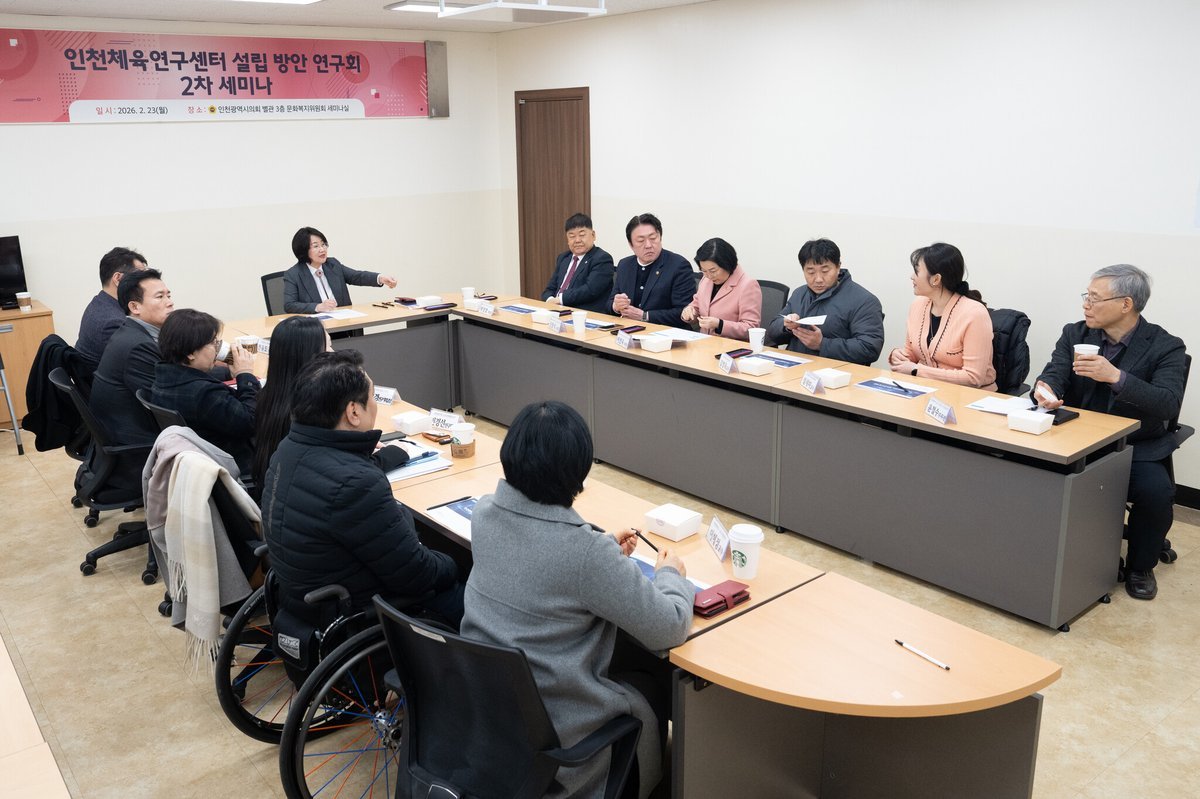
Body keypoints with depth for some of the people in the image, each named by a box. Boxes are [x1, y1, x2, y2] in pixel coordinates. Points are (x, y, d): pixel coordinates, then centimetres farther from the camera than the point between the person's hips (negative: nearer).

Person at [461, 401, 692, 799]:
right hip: (548, 727, -6)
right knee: (652, 699, 24)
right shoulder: (587, 552, -30)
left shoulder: (484, 512, -10)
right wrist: (671, 574, 0)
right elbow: (669, 630, -18)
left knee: (624, 678, 31)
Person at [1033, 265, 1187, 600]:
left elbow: (1168, 405, -20)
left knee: (1156, 492, -29)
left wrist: (1116, 377, -35)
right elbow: (1053, 374, -7)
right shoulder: (1074, 334, 5)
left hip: (1137, 447, -2)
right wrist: (1045, 388, -32)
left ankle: (1139, 567, 2)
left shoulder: (1166, 347, -6)